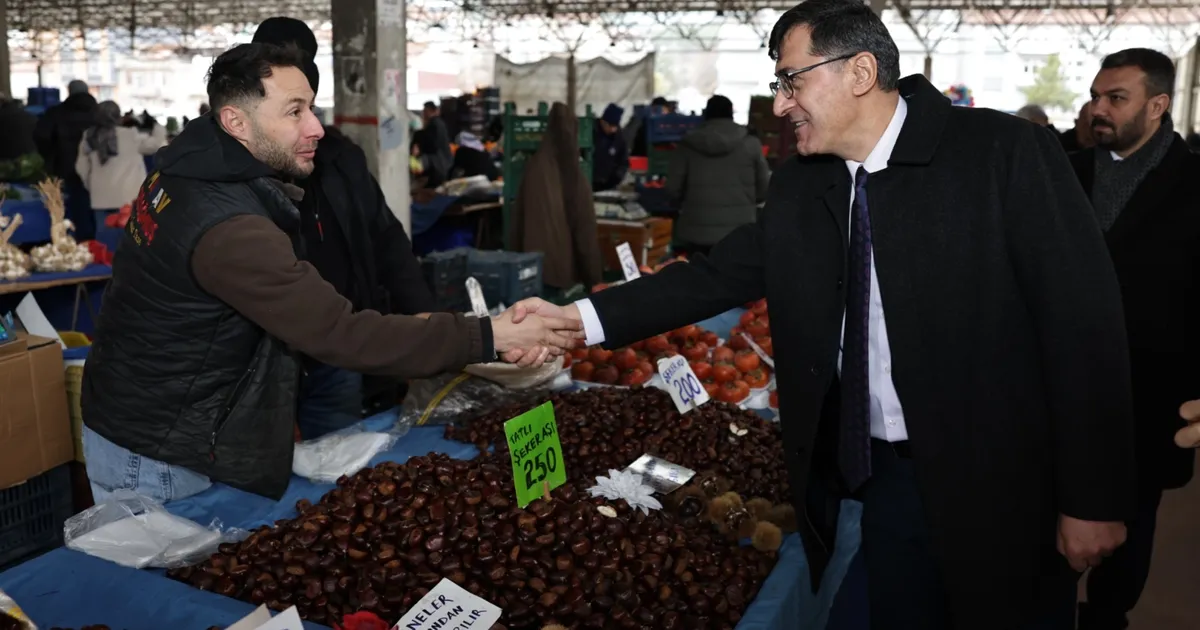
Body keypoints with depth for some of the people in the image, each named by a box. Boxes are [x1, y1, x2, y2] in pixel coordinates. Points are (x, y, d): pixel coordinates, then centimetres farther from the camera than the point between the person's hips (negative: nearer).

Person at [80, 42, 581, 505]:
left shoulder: (190, 173, -2)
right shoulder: (229, 228, -32)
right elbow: (342, 336, -36)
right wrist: (489, 339, -37)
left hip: (140, 420, 9)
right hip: (152, 456, -9)